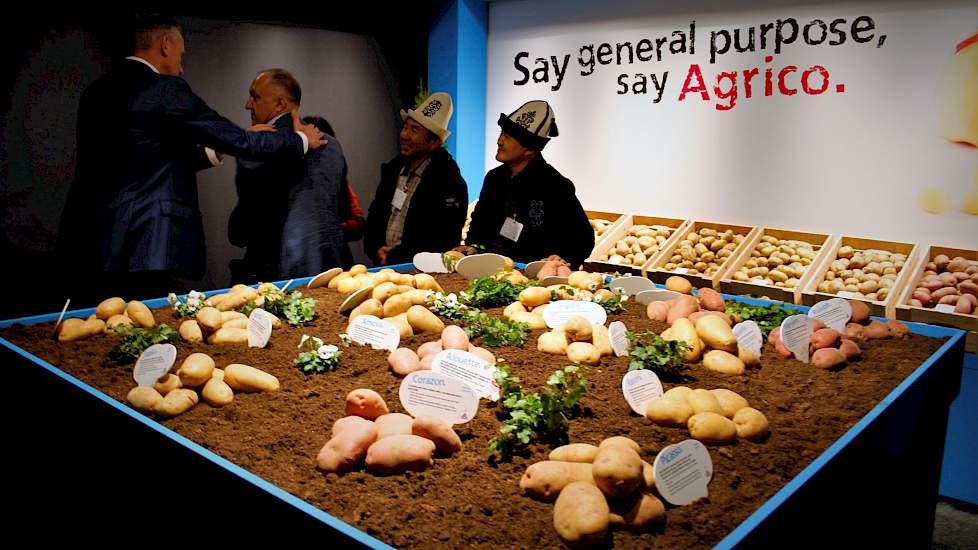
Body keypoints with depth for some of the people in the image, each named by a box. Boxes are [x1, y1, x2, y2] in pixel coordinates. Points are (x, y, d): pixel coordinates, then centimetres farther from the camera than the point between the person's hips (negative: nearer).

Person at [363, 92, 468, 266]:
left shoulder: (450, 182, -9)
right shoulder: (392, 169, 12)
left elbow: (444, 240, -13)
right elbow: (374, 216, 19)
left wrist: (394, 257, -11)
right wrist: (376, 249, 1)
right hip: (383, 264, 5)